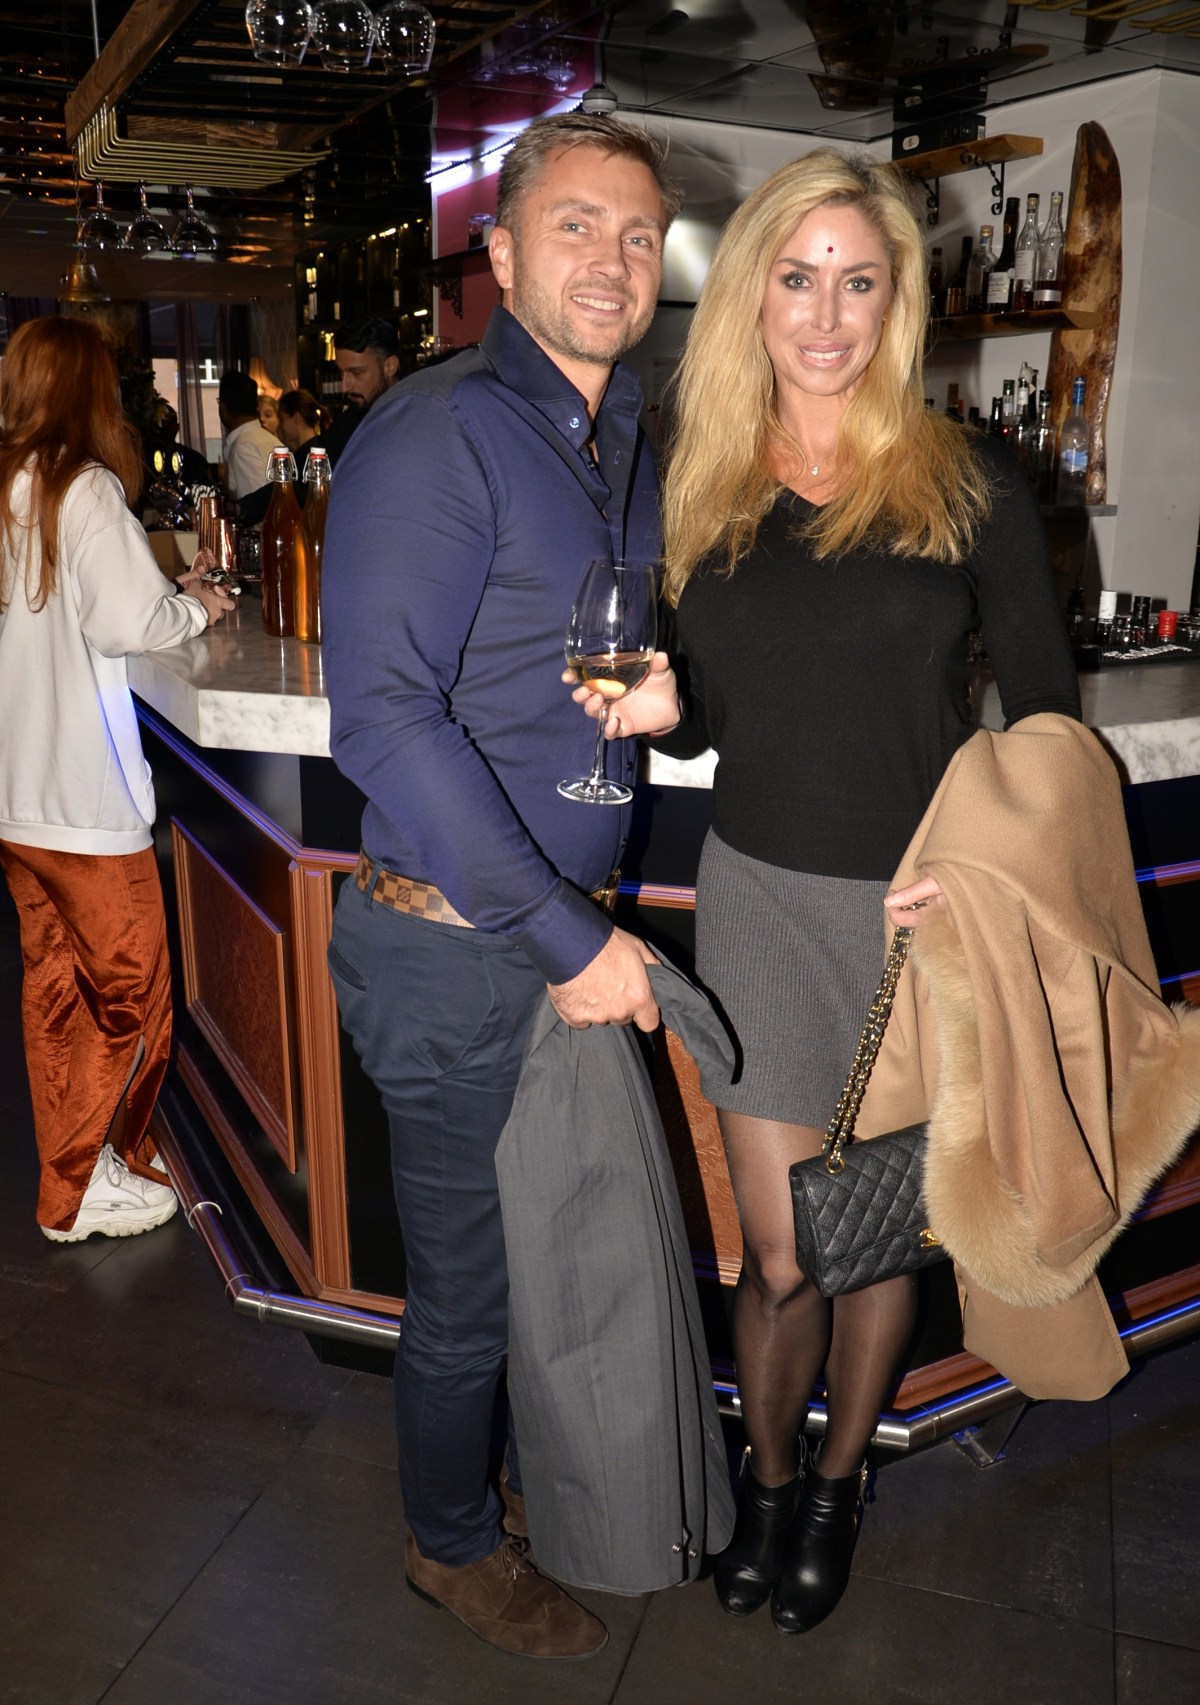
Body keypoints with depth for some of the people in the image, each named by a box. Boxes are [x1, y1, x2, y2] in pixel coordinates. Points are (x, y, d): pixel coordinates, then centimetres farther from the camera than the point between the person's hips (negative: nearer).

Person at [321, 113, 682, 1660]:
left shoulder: (631, 449, 11)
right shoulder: (437, 434, -16)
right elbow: (385, 716, -24)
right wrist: (567, 937, -22)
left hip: (574, 928, 8)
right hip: (459, 954, -7)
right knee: (467, 1288, 11)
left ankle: (527, 1463, 49)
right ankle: (451, 1542, 38)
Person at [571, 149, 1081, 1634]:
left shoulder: (968, 483, -3)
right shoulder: (701, 489, 4)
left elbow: (1045, 704, 1)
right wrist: (661, 709, -13)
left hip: (922, 907, -1)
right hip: (760, 895, 1)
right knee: (778, 1254, 8)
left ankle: (839, 1482, 42)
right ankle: (766, 1480, 37)